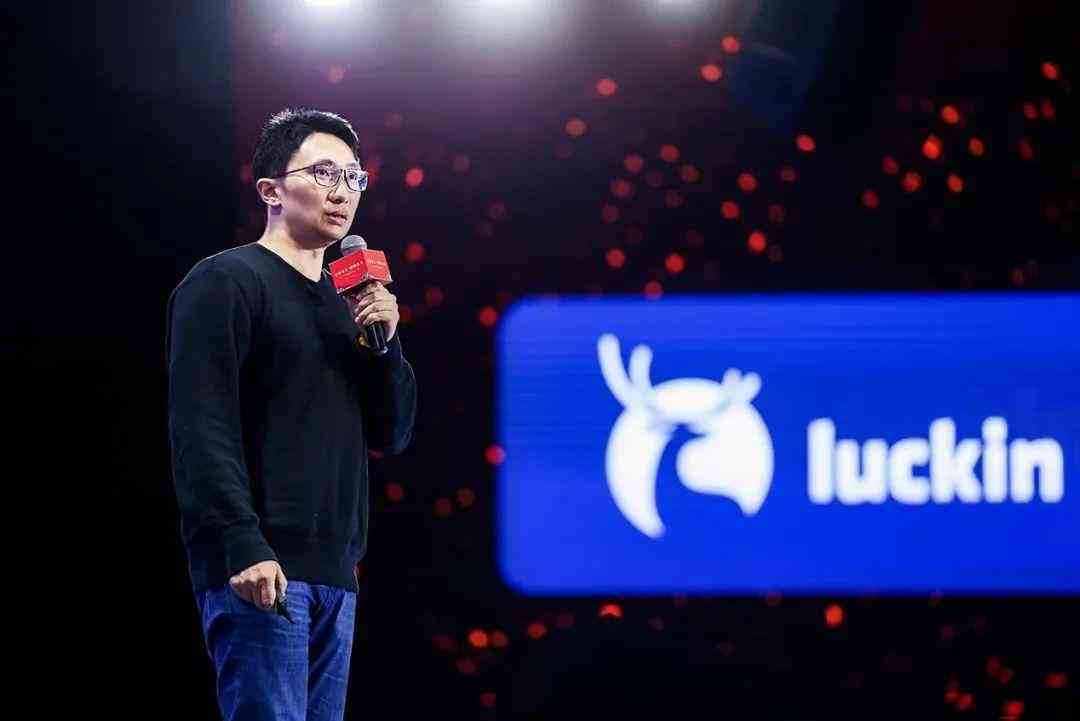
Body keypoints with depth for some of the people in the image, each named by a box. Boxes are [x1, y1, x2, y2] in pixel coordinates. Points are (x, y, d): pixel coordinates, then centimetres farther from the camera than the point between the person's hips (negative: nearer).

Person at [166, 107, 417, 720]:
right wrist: (243, 546, -22)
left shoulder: (342, 302, 21)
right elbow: (202, 427, -12)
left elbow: (392, 435, 19)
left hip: (334, 571, 8)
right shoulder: (226, 281, -3)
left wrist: (384, 343, 2)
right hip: (261, 566, -8)